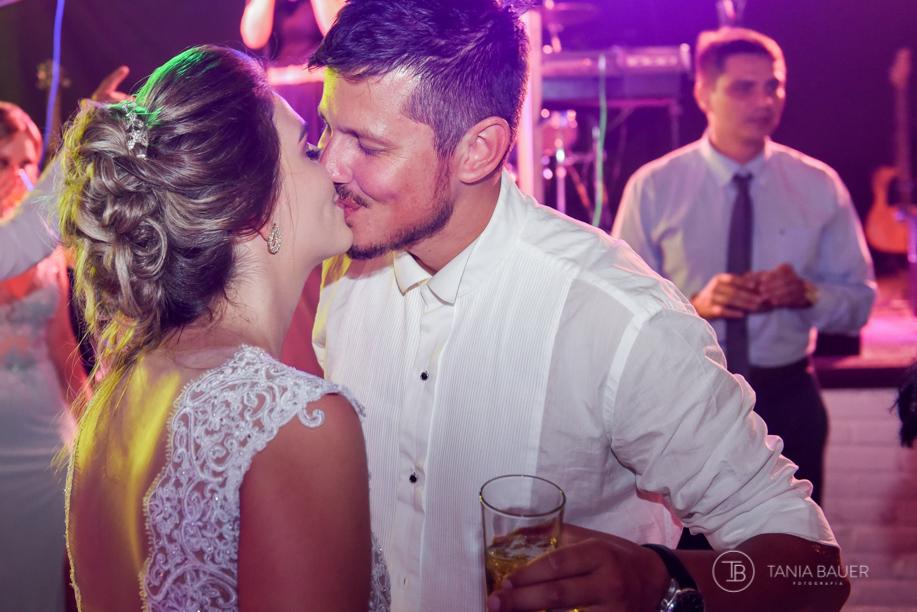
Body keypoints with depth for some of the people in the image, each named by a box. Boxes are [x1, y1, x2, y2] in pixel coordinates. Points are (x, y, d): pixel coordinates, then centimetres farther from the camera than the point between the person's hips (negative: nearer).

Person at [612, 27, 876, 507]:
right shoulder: (653, 187, -6)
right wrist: (693, 304, -24)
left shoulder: (819, 186, -1)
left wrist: (807, 294, -19)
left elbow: (859, 302, 3)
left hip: (789, 403, 2)